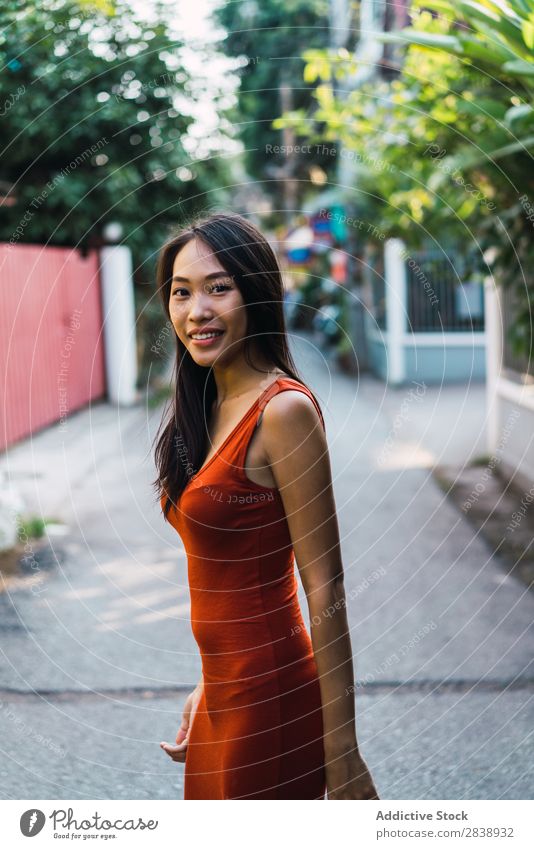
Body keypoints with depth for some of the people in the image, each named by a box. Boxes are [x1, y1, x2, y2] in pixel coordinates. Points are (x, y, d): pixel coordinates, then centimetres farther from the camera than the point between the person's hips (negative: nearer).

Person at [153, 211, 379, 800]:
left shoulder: (284, 409, -18)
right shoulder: (208, 407, 7)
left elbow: (325, 589, -18)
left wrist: (341, 752, -17)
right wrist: (207, 686, 15)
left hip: (271, 696, -8)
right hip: (225, 691, 8)